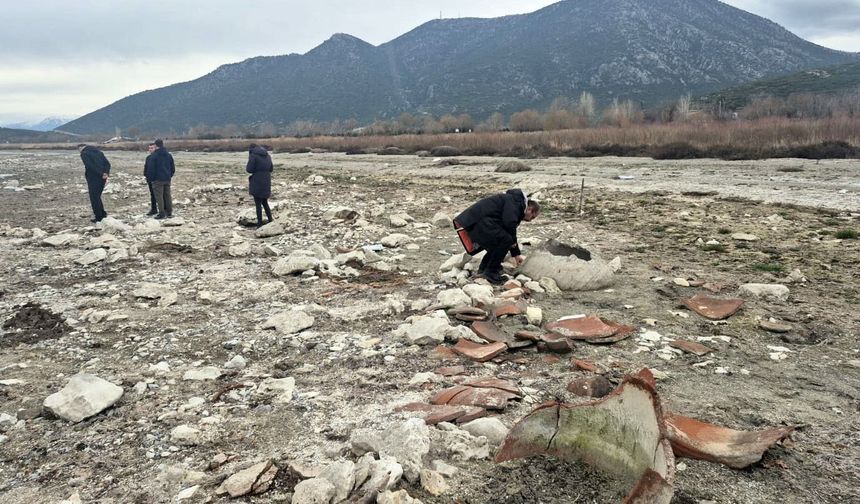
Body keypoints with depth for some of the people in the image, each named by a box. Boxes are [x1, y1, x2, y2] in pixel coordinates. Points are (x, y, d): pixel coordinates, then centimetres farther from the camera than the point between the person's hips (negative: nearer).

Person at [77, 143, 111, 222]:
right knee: (97, 197, 20)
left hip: (93, 179, -7)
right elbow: (107, 163, 9)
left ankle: (99, 218, 3)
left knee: (94, 198, 2)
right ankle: (103, 214, 21)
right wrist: (106, 173, -4)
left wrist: (101, 174, -16)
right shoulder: (98, 152, 17)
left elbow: (90, 166, -19)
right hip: (102, 178, 7)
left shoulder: (84, 154, -6)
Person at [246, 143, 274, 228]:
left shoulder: (253, 155, -11)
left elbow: (249, 169, -15)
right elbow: (270, 169, 15)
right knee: (265, 202, 19)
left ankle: (260, 224, 5)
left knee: (258, 203, 2)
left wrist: (247, 167, 5)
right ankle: (270, 221, 19)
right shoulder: (267, 155, 10)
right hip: (266, 183, 6)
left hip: (257, 183, -6)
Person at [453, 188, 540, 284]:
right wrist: (513, 241, -5)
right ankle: (490, 272, -4)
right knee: (505, 240, -13)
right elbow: (509, 223, -21)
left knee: (498, 241, 21)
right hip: (477, 221, -11)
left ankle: (483, 270, 23)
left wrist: (516, 254, 39)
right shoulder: (514, 201, -5)